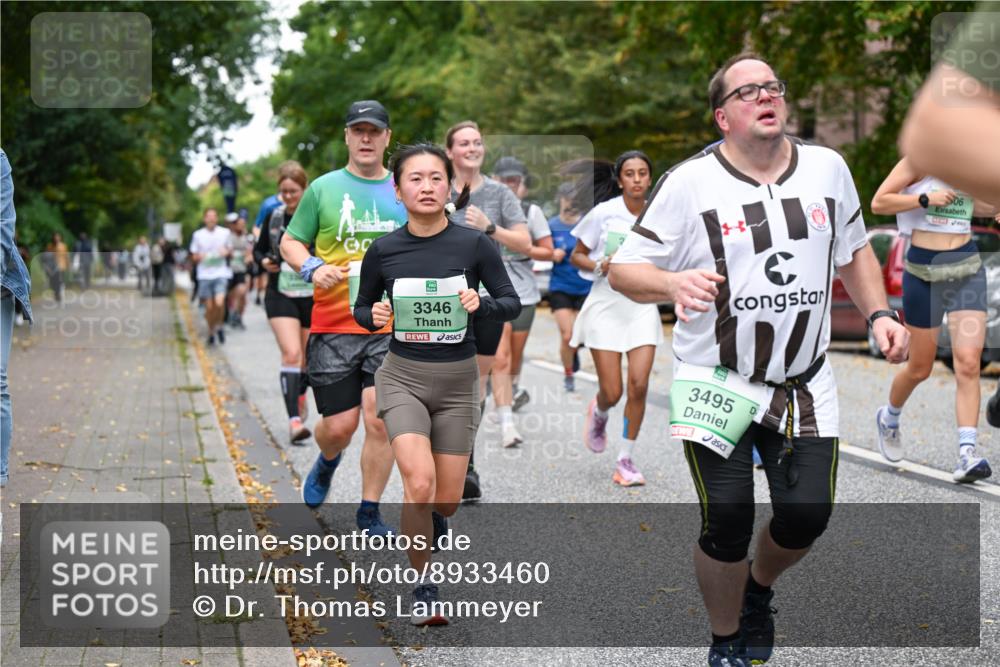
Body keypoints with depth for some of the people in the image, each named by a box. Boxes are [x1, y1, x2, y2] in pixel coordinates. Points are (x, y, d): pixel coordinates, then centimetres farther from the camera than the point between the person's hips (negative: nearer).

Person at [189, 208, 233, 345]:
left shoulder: (225, 233, 6)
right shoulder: (198, 235, 6)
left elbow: (231, 252, 17)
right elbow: (194, 257, 12)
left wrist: (227, 252, -6)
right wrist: (199, 257, -10)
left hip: (221, 273, -1)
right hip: (205, 275, 1)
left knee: (219, 303, -19)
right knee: (209, 307, 2)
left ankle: (219, 325, 7)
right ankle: (211, 333, 21)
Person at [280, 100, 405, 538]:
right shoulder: (323, 188, 4)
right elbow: (290, 242, 9)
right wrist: (312, 268, -10)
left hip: (390, 326, 1)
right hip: (333, 325, -1)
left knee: (381, 419, -8)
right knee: (339, 425, 1)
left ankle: (369, 512, 8)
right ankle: (327, 462, 38)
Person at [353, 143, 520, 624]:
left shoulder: (474, 245, -8)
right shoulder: (383, 250, -5)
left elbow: (512, 304, 0)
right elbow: (361, 308, 9)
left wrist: (481, 304, -20)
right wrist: (374, 317, -13)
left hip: (457, 381, 1)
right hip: (403, 376, -1)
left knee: (446, 501, 5)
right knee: (419, 484, -20)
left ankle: (428, 521, 44)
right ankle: (423, 589, -1)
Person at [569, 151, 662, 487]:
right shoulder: (604, 213, -5)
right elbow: (576, 256, 3)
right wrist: (600, 266, -15)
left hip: (643, 306, 2)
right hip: (606, 306, -2)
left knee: (639, 385, -11)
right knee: (612, 392, -4)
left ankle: (626, 459, 5)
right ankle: (598, 413, 35)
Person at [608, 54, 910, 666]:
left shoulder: (828, 168, 3)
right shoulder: (690, 182, -10)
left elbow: (853, 249, 18)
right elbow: (623, 269, -9)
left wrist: (880, 312, 3)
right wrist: (673, 283, -29)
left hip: (805, 383, 4)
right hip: (717, 383, -3)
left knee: (807, 517, 0)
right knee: (727, 526, -5)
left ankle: (759, 588, 36)